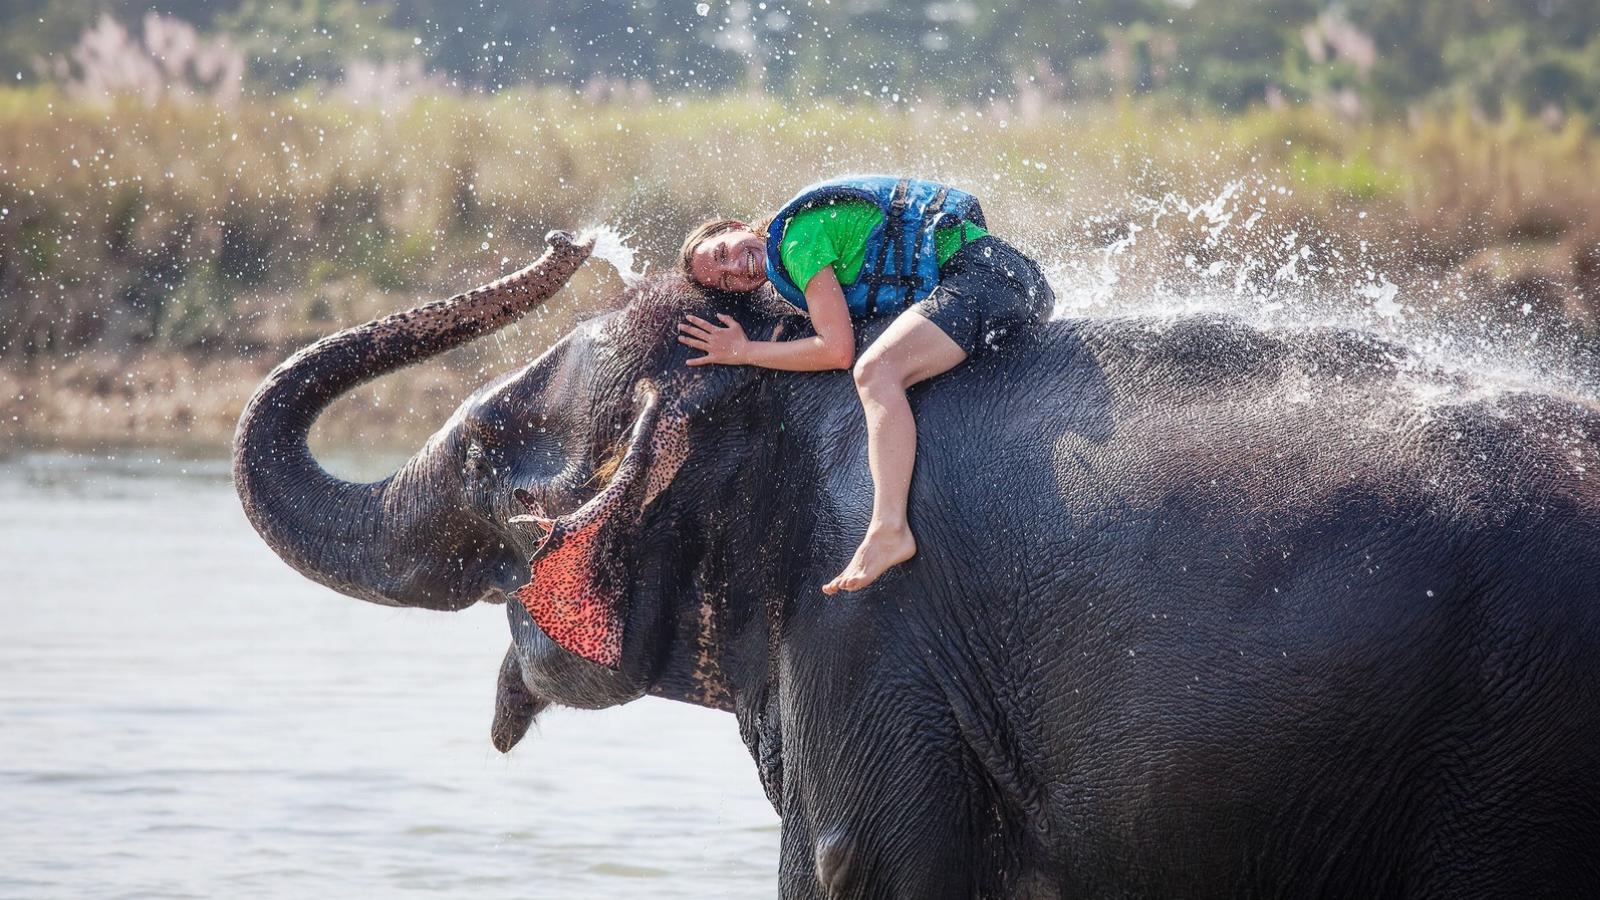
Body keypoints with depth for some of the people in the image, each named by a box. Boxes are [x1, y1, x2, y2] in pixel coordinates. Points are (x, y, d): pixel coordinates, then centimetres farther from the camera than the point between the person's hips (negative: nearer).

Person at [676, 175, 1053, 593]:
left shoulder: (799, 238, -8)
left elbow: (838, 350, -13)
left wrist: (744, 353, -5)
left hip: (981, 273, -11)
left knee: (876, 370, -28)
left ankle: (889, 531, -38)